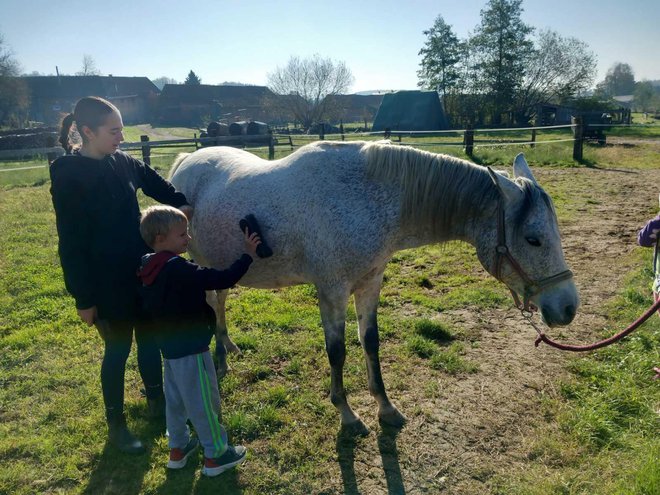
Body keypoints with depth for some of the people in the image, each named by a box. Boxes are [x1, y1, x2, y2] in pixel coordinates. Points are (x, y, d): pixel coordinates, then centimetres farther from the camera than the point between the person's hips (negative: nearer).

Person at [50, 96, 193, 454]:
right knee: (118, 348, 6)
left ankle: (157, 401, 40)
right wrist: (83, 298, -13)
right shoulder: (68, 175, -16)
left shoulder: (123, 163, 1)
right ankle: (116, 425, 27)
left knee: (149, 338, 18)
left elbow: (155, 184, 18)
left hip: (141, 271, 6)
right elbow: (71, 243, -15)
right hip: (106, 283, -6)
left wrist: (182, 205, 0)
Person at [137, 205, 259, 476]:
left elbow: (147, 304, 15)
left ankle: (177, 448, 38)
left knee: (175, 398, 22)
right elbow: (223, 279, -30)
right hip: (190, 348, -9)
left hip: (170, 345, 9)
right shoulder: (179, 269, -27)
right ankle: (215, 455, 20)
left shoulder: (150, 268, 0)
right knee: (203, 401, 5)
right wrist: (248, 255, -21)